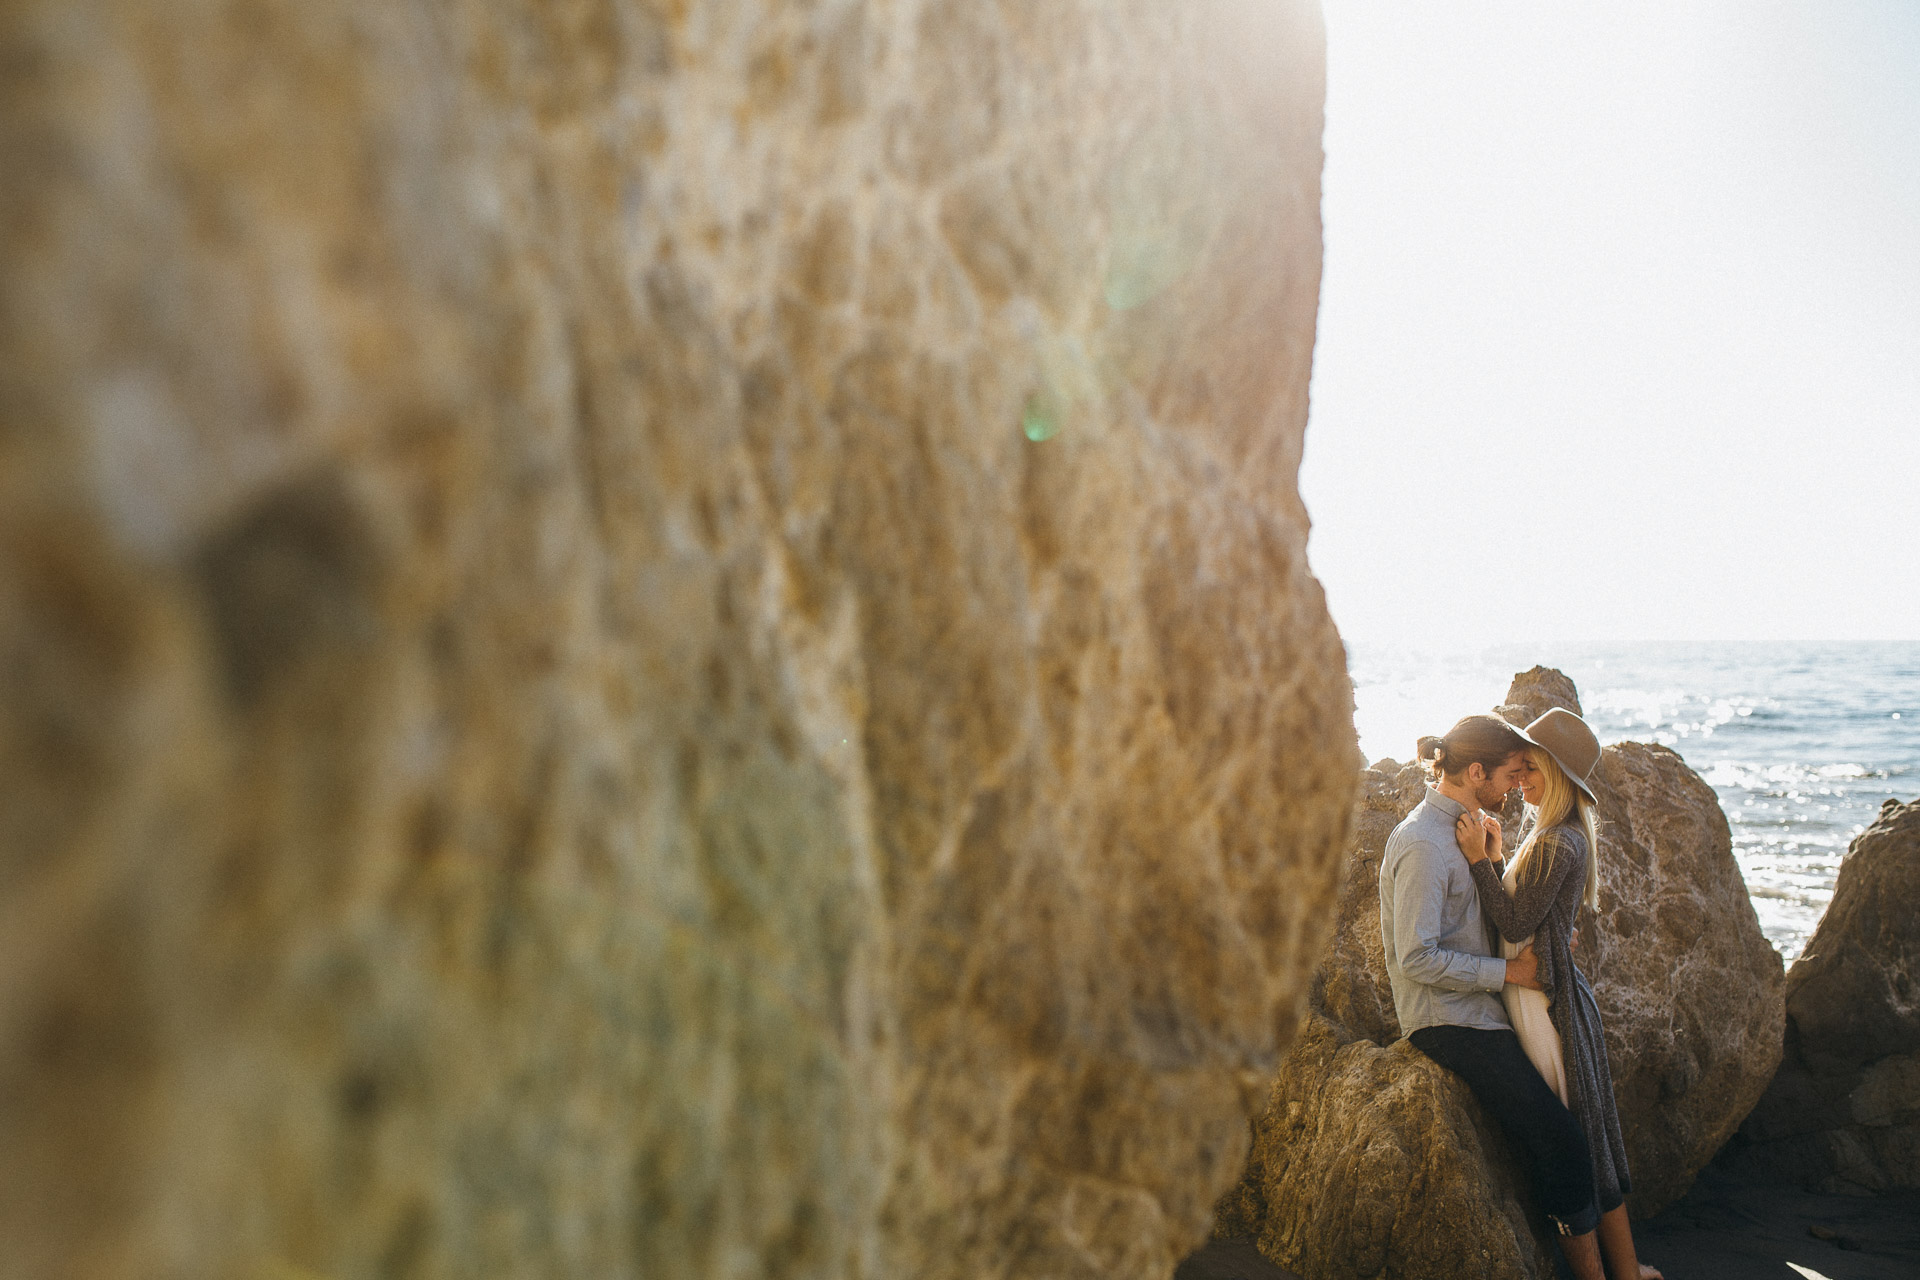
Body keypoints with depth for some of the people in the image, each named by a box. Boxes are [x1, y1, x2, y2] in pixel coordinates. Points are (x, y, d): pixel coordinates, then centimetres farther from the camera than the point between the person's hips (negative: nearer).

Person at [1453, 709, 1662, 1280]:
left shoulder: (1556, 845, -20)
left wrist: (1479, 860, -20)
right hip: (1548, 993, 10)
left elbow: (1514, 923, -19)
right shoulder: (1548, 832, 11)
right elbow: (1517, 911, 11)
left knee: (1578, 1142, 2)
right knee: (1584, 1135, 17)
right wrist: (1496, 857, 1)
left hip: (1545, 1001, -10)